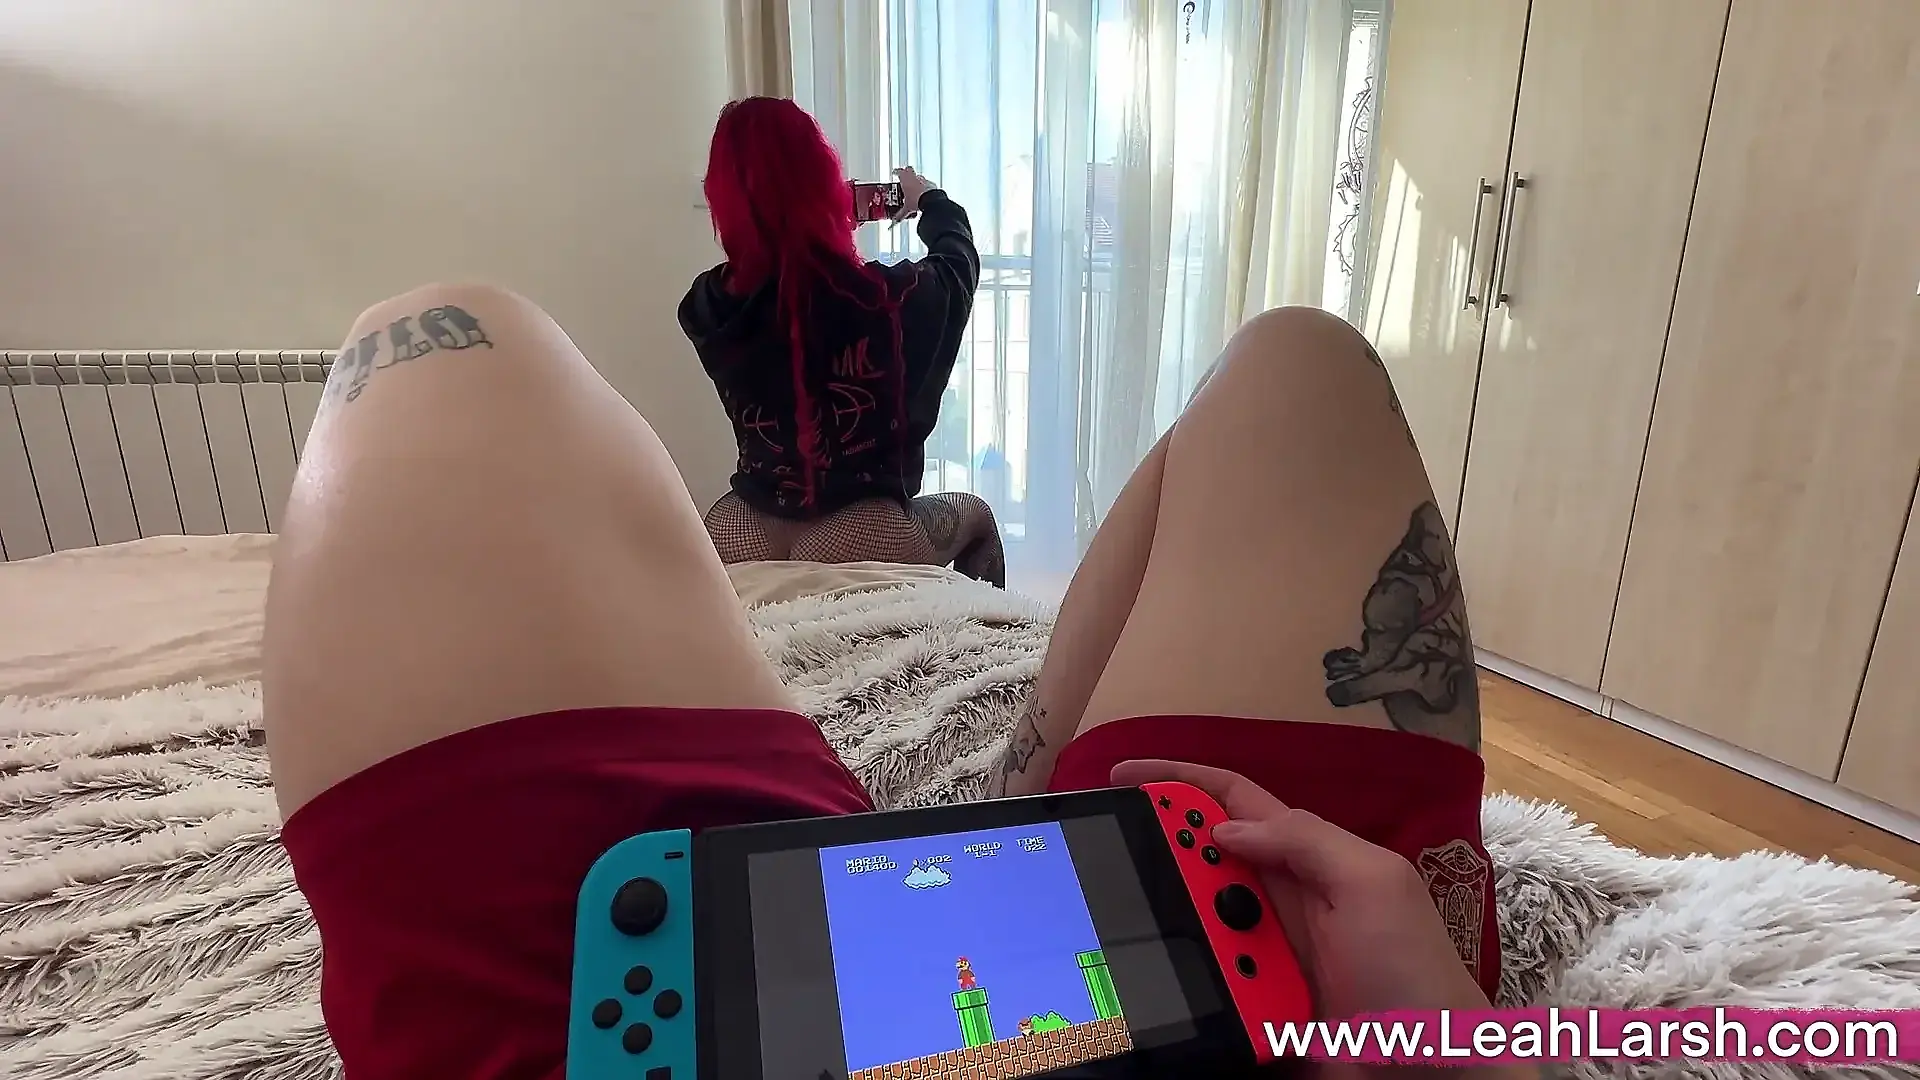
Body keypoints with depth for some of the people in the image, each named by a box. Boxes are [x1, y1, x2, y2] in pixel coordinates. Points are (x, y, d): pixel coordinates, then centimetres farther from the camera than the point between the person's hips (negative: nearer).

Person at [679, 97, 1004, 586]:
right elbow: (958, 258, 10)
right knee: (975, 514, 26)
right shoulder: (892, 298, -14)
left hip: (741, 538, 3)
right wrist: (930, 200, 32)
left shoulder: (710, 307, -6)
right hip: (863, 538, -3)